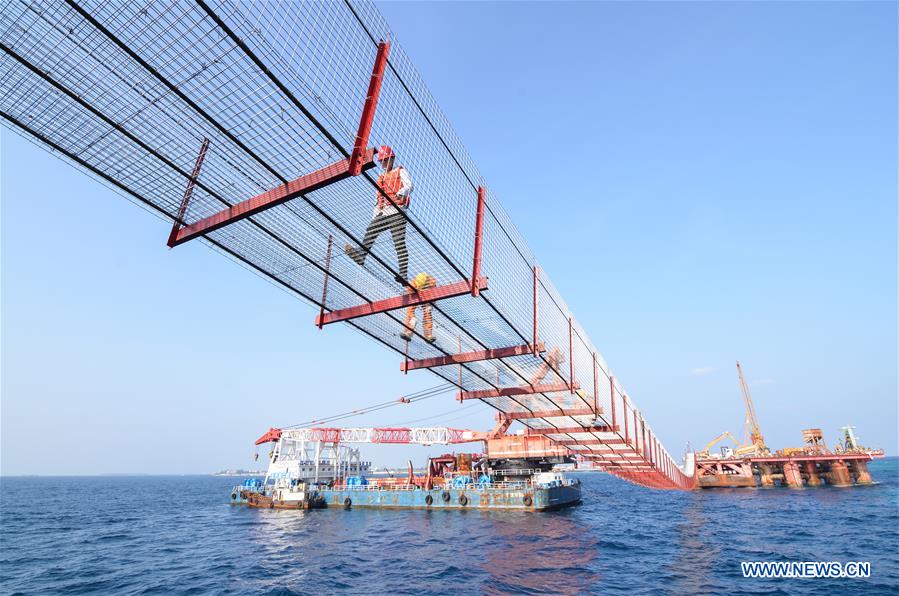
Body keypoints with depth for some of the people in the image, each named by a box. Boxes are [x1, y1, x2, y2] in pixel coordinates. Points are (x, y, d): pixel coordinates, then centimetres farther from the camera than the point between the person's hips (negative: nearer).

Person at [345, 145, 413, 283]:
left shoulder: (400, 171, 13)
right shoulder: (380, 178, 32)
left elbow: (409, 186, -6)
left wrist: (400, 193, -29)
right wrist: (374, 217, 21)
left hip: (396, 211, -7)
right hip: (381, 213, 7)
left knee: (399, 243, -15)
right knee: (369, 232, -15)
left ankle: (404, 275, -21)